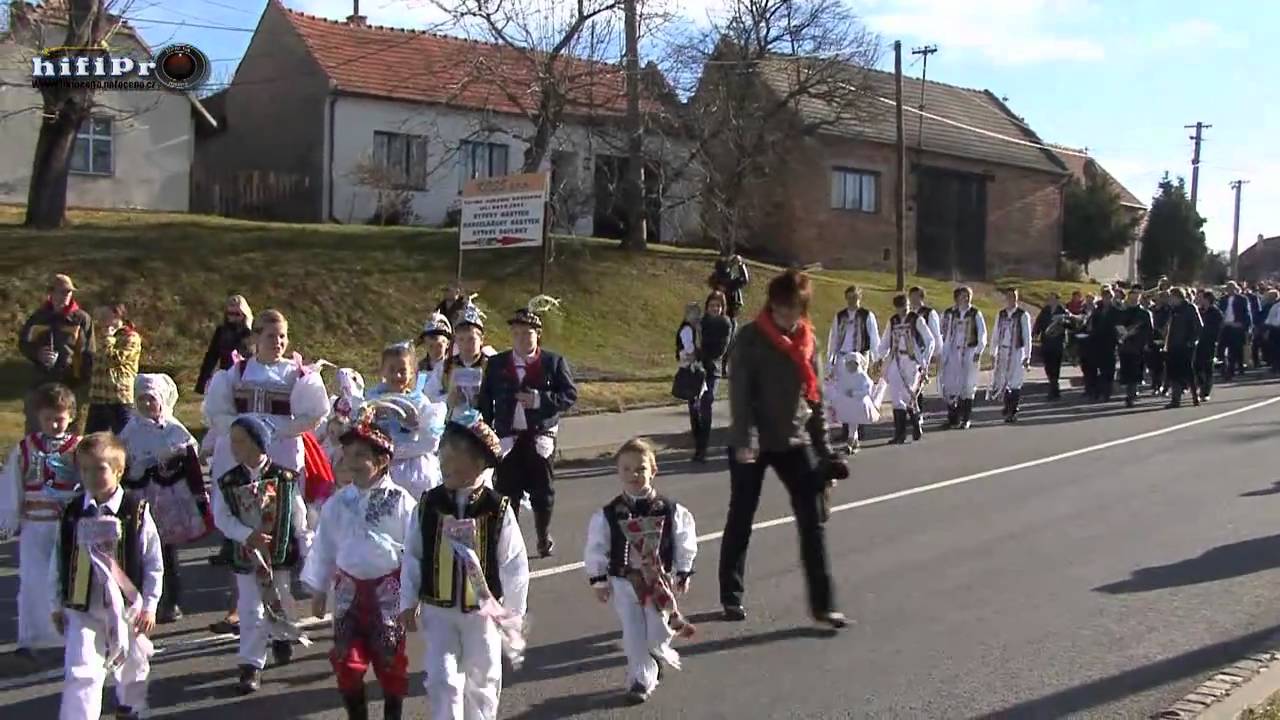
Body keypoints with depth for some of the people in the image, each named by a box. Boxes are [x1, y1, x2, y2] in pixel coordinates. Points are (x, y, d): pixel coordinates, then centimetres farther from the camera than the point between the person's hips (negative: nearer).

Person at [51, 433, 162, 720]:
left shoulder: (136, 511, -11)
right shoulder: (72, 513, -3)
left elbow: (154, 563, -7)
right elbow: (59, 562, 6)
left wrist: (149, 606, -7)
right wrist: (56, 605, 8)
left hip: (127, 608, 0)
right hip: (82, 610, 1)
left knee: (132, 669, 18)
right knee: (80, 674, -11)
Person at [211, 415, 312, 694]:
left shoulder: (284, 478, -12)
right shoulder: (228, 482, -8)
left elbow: (299, 517, -5)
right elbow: (221, 518, -7)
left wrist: (307, 550, -2)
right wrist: (247, 535, -22)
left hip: (281, 553, 0)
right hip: (246, 555, 0)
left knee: (279, 603, 17)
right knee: (251, 611, 0)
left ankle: (281, 637, 46)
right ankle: (251, 665, 8)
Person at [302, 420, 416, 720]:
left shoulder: (401, 502, -12)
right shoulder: (338, 503, -1)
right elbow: (324, 546, 8)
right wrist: (319, 590, 11)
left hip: (388, 590, -3)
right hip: (349, 588, 3)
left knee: (390, 660, 9)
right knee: (346, 661, 3)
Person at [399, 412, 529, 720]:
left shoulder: (497, 508, -13)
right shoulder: (428, 505, -7)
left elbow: (513, 564, -7)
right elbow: (412, 557, 1)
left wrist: (514, 611, -3)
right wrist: (408, 602, 0)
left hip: (483, 611, 0)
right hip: (437, 610, 1)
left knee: (483, 679, 15)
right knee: (442, 678, -4)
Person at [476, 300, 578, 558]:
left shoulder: (554, 362, 0)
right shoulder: (496, 364, 6)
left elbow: (570, 394, -4)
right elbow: (484, 401, 7)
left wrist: (541, 399, -17)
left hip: (540, 437, -1)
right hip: (507, 437, 1)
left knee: (542, 493, 9)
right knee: (506, 492, 0)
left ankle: (544, 539, 28)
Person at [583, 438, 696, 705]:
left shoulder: (671, 510, -9)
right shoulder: (607, 515, -10)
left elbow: (685, 543, 1)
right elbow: (595, 550, -2)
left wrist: (683, 574, 3)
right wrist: (599, 580, -2)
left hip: (659, 581, 0)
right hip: (624, 583, 0)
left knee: (657, 634, 7)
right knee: (634, 635, 3)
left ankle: (661, 656, 41)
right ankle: (640, 680, 18)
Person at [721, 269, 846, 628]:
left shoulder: (808, 340, 5)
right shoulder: (750, 338, -9)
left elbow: (815, 396, 9)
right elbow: (740, 392, -15)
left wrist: (823, 449, 8)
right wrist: (744, 439, -25)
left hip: (795, 442, 4)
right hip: (751, 443, -4)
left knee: (813, 520, -2)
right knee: (740, 520, 8)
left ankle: (823, 604, 3)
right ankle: (731, 597, 23)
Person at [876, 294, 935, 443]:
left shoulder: (916, 320, -2)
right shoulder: (892, 321, 12)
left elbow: (930, 340, 0)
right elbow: (885, 341, 20)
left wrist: (925, 360, -4)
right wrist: (881, 357, 7)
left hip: (911, 360, -4)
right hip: (895, 360, 4)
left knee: (909, 395, -12)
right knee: (896, 397, -2)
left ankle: (917, 428, 8)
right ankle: (899, 434, 3)